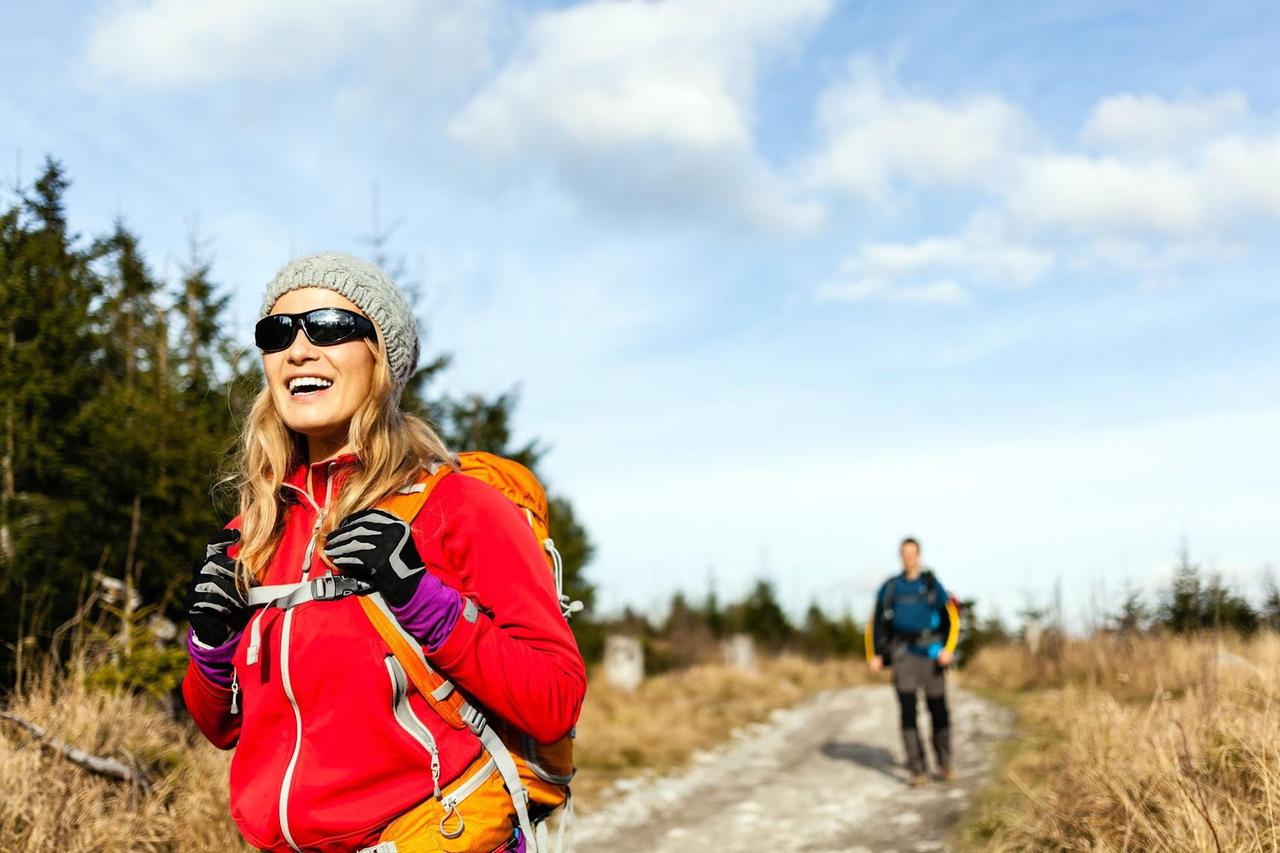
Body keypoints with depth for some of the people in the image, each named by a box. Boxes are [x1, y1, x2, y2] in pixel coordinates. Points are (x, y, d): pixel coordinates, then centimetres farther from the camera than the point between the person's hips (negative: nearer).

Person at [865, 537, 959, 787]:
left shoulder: (931, 584, 4)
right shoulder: (890, 587, 9)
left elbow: (951, 618, 1)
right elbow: (877, 621, 15)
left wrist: (948, 649, -11)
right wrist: (874, 655, 8)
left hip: (930, 653, -1)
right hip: (903, 654, 1)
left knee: (938, 710, 2)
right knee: (908, 711, -8)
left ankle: (944, 763, 23)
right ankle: (917, 771, -6)